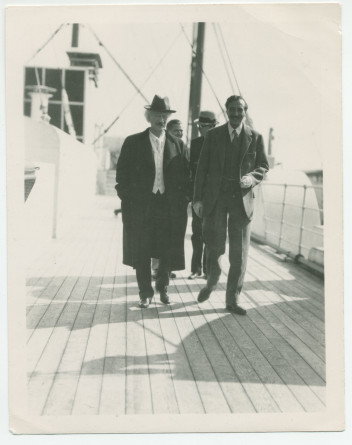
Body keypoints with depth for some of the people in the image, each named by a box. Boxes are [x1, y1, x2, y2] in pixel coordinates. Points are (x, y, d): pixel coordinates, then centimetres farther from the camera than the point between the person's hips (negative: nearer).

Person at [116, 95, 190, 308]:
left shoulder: (178, 144, 7)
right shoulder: (133, 142, 2)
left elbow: (185, 175, 7)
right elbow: (122, 174, 2)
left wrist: (184, 200, -1)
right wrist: (127, 200, -5)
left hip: (170, 206, 1)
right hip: (141, 205, -1)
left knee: (168, 251, 8)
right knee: (141, 252, 5)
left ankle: (163, 287, 30)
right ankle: (146, 293, 20)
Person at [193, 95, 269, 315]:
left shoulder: (255, 138, 5)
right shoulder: (213, 135, 6)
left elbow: (263, 166, 11)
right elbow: (202, 168, 6)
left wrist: (252, 177, -13)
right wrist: (198, 198, 1)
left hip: (242, 199, 0)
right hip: (215, 198, 0)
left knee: (239, 253, 2)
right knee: (214, 246, 1)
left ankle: (233, 299, 15)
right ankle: (212, 282, 32)